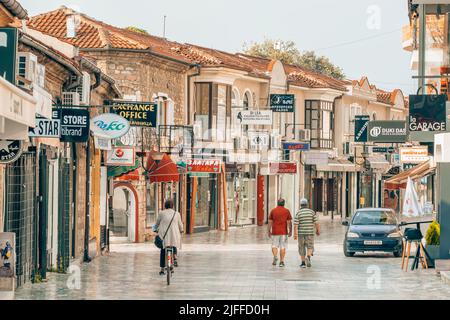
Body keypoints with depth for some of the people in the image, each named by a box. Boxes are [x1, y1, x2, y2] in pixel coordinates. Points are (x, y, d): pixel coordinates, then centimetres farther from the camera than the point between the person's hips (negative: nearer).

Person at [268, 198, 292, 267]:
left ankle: (275, 256, -16)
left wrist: (269, 231, 8)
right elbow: (289, 222, -2)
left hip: (275, 232, 0)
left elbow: (270, 222, 2)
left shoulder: (273, 211, 2)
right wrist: (290, 231, 4)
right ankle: (282, 261, 3)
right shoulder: (286, 211, 0)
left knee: (274, 245, 9)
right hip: (284, 232, 0)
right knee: (283, 246, 6)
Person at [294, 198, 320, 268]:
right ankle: (308, 257, -26)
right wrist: (318, 230, 11)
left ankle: (303, 263, 15)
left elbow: (295, 225, -10)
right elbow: (316, 223, -2)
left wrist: (295, 234, -8)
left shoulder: (298, 213, -3)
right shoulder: (312, 212, -1)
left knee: (302, 248, 13)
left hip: (301, 233, 0)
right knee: (310, 247, 4)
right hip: (310, 233, 0)